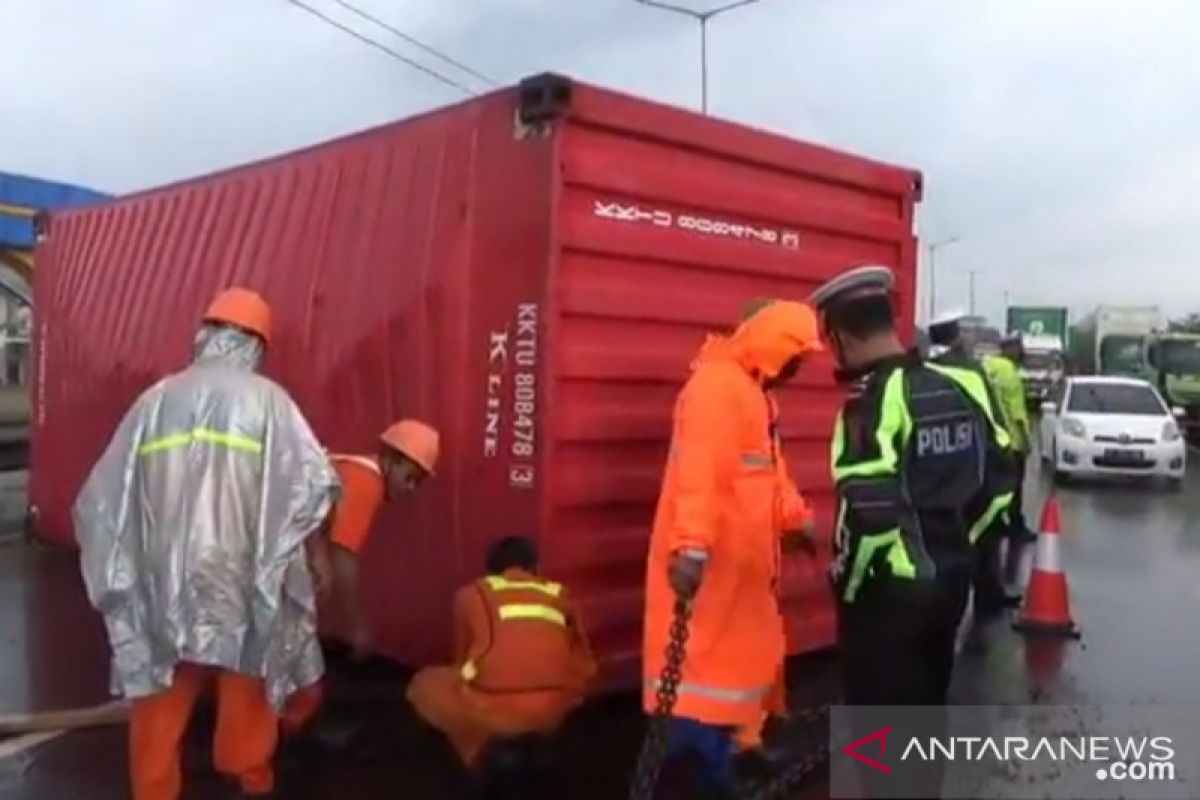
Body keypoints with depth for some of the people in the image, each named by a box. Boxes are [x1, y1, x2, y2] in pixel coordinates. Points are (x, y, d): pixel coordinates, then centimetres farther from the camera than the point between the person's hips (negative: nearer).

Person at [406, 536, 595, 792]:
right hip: (554, 710, 2)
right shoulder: (559, 594, 21)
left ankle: (485, 750, 11)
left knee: (424, 684, 26)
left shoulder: (471, 594, 16)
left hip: (494, 710, -2)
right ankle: (528, 742, 17)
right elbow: (585, 665, 26)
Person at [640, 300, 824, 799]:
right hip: (704, 561, -11)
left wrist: (796, 518, 31)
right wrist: (691, 545, -40)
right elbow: (700, 472, -31)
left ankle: (728, 748, 35)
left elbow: (768, 471, 26)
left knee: (740, 659, 20)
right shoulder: (718, 386, -19)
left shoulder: (755, 391, 16)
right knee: (702, 666, -4)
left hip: (740, 559, 11)